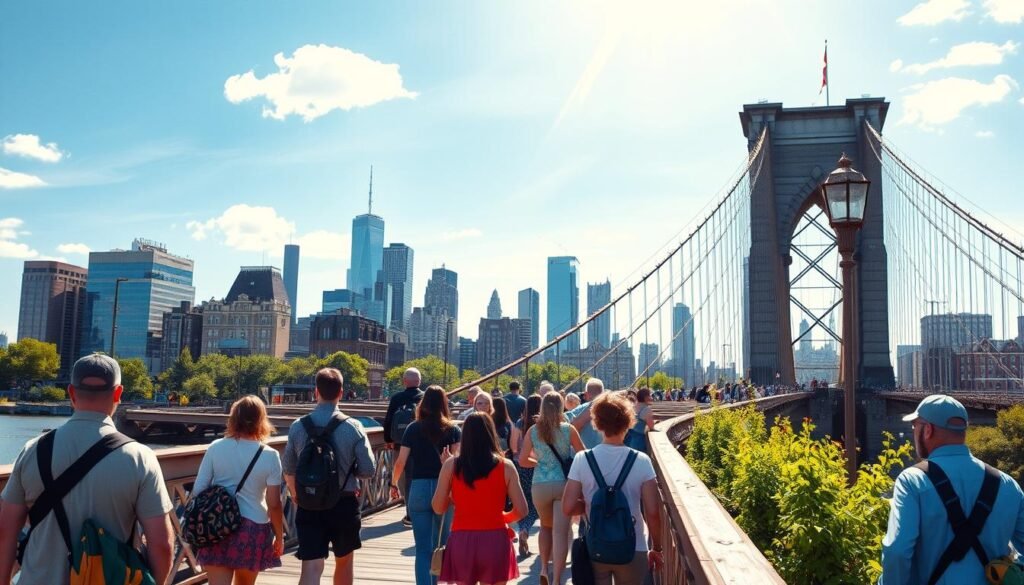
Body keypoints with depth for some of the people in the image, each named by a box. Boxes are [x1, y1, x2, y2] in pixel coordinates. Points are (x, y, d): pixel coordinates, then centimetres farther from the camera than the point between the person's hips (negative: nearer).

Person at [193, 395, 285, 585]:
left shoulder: (216, 448, -3)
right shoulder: (270, 456, -7)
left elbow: (198, 489, -1)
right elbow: (274, 504, -6)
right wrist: (279, 536, 7)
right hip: (253, 528, 0)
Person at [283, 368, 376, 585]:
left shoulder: (298, 427, -5)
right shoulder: (353, 427, -11)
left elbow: (288, 470, 6)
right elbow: (367, 470, -10)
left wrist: (295, 494, 27)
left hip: (309, 506, 1)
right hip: (344, 504, -1)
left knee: (311, 567, 0)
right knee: (344, 561, 21)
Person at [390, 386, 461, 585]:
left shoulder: (413, 429, 2)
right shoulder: (453, 430, 2)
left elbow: (401, 462, 2)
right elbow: (457, 460, -15)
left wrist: (394, 484, 13)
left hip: (419, 488, 0)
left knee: (423, 548, 4)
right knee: (442, 545, 17)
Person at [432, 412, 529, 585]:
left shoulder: (451, 465, -2)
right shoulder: (505, 466, -2)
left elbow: (438, 508, 2)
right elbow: (521, 511, -2)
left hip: (461, 541, 1)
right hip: (495, 540, 0)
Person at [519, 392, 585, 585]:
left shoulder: (533, 431, 0)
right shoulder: (568, 429, -3)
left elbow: (522, 460, 1)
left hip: (540, 485, 2)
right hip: (563, 484, -2)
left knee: (546, 526, 24)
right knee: (561, 532, -2)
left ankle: (543, 568, 18)